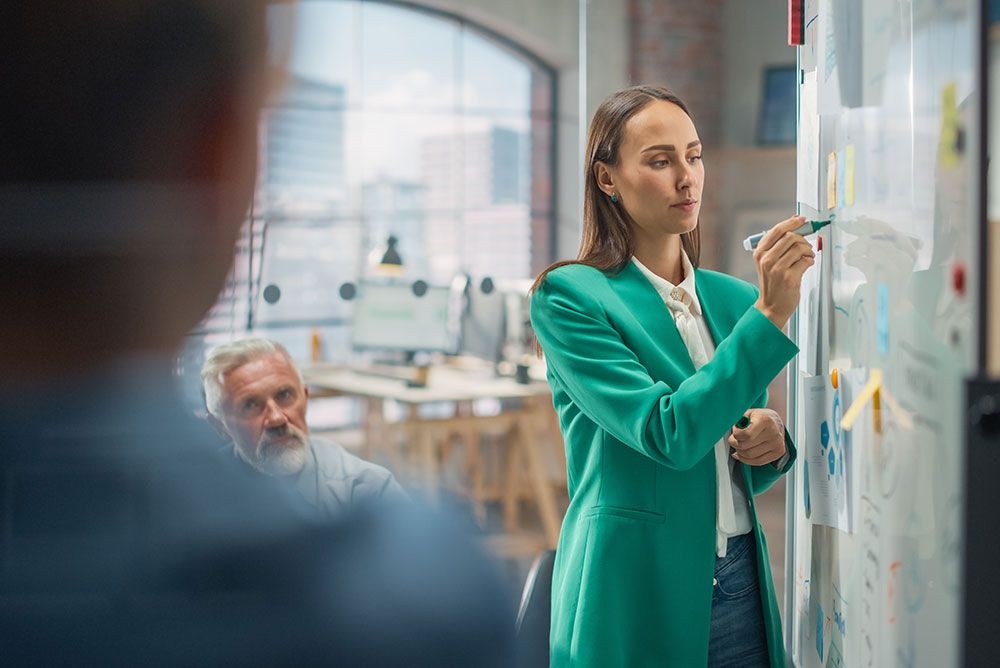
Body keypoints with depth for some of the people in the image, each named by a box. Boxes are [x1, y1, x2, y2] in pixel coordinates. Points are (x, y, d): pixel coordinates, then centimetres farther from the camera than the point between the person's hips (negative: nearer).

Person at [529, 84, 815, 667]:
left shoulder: (732, 298, 8)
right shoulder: (569, 296, -10)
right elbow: (668, 434, -22)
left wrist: (772, 443, -4)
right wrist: (770, 314, -25)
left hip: (739, 588, 5)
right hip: (637, 594, -5)